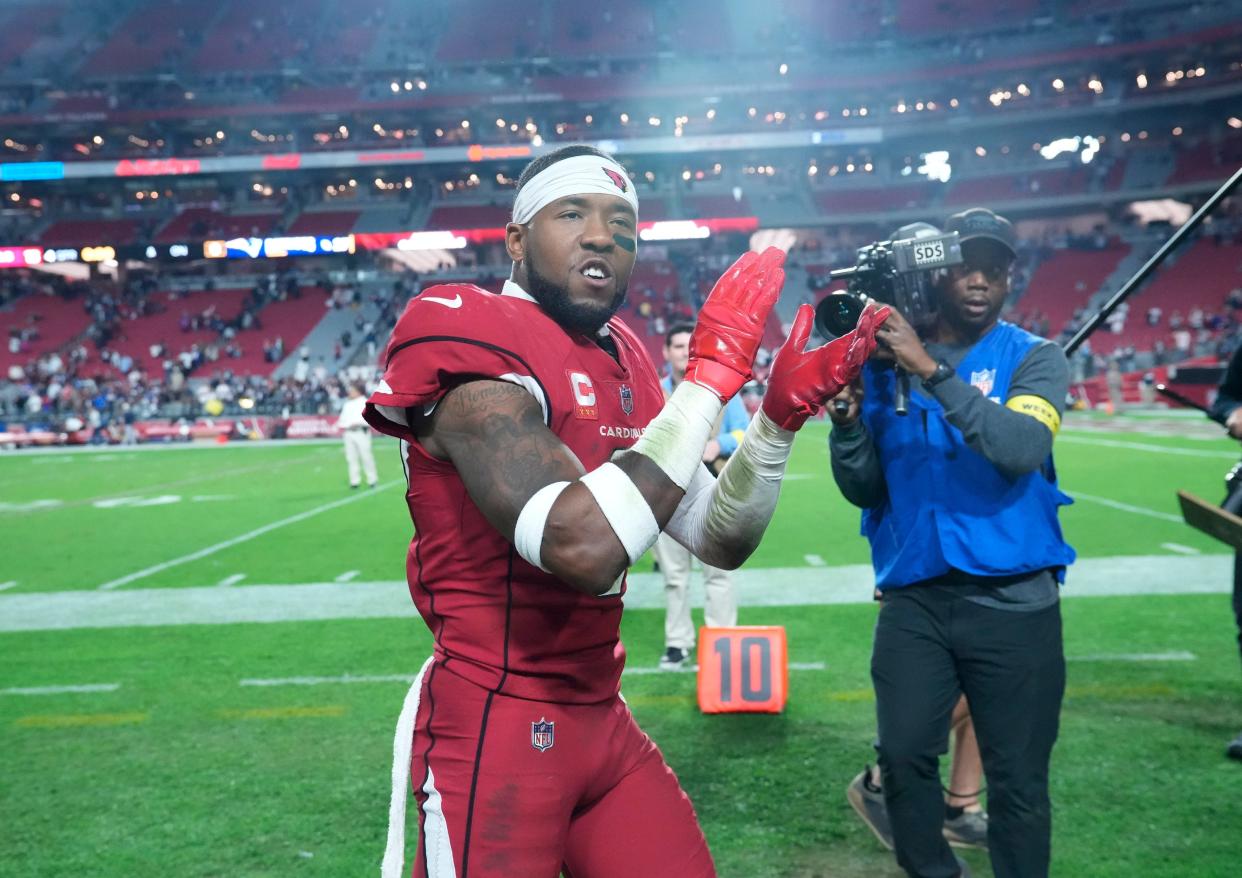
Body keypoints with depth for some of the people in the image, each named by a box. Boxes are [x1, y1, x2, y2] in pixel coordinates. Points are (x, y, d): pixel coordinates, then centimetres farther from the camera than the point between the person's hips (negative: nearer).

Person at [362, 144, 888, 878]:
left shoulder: (623, 361, 8)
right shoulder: (473, 341, -17)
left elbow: (719, 541, 10)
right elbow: (584, 546, -32)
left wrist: (781, 415, -5)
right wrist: (710, 375, -24)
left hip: (600, 718, 8)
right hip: (495, 728, -7)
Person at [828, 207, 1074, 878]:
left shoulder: (1033, 357, 0)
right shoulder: (884, 363, 5)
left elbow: (1023, 449, -20)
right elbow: (864, 489, 3)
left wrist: (932, 370, -24)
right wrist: (846, 415, -14)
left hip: (1013, 600, -2)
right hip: (913, 600, 2)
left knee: (1018, 780, 6)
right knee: (902, 756, 4)